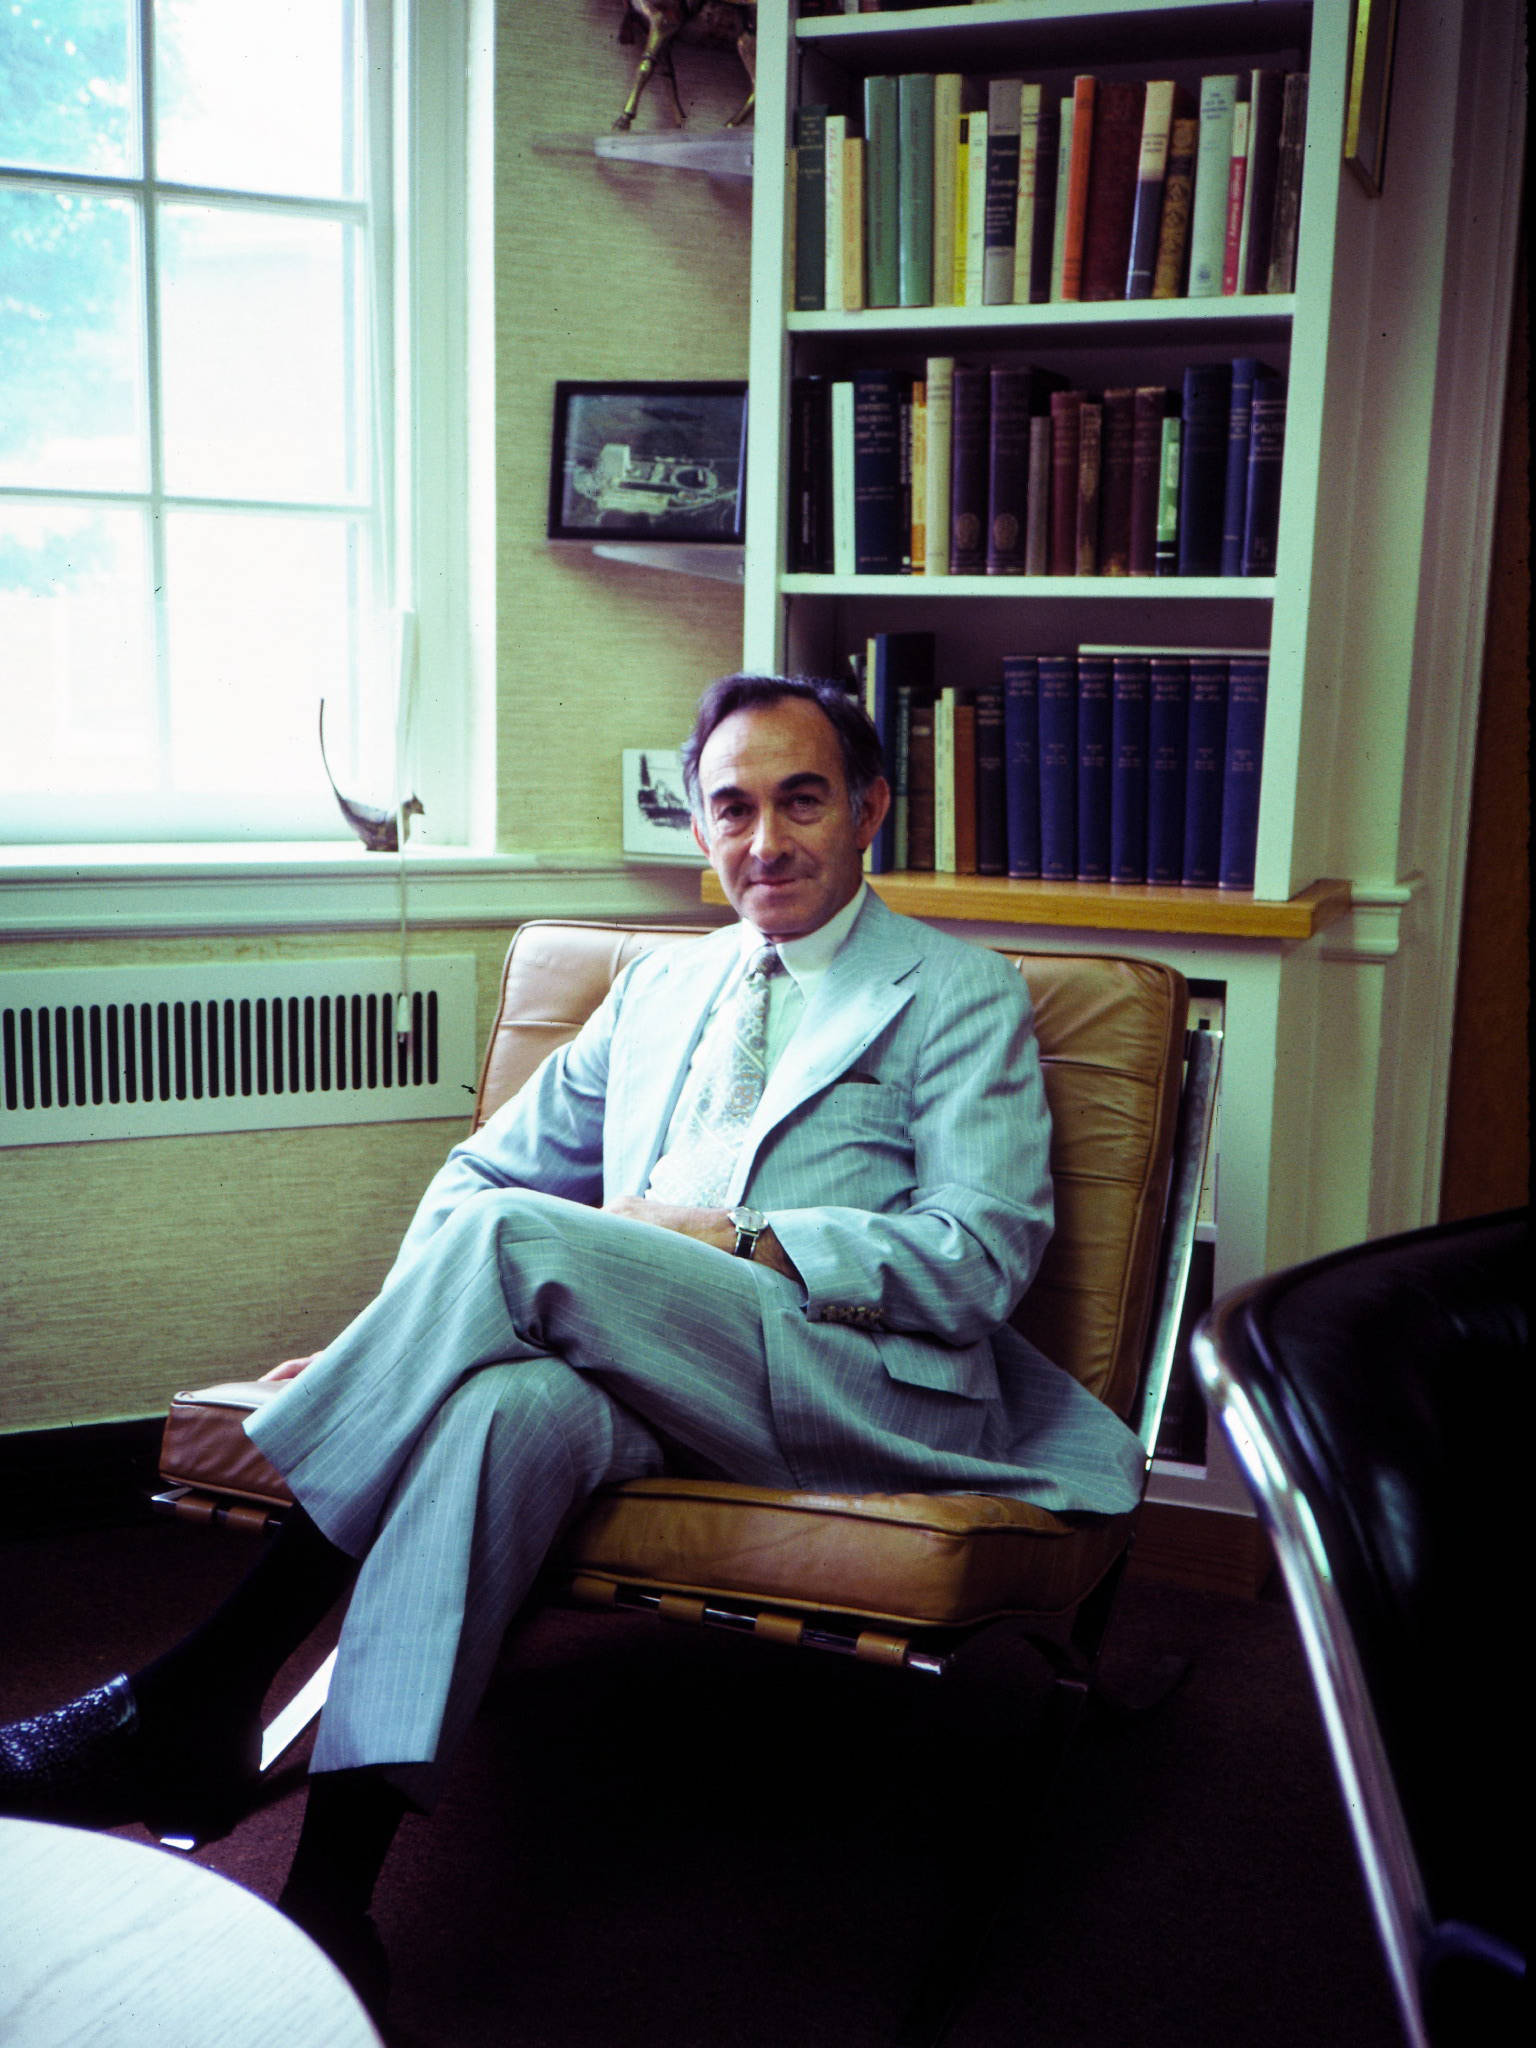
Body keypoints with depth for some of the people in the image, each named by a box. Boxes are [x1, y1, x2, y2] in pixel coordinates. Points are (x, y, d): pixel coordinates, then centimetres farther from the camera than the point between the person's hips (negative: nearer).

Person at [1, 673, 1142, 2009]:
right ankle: (330, 1889, -34)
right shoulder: (659, 986, 25)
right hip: (644, 1375, 4)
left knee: (512, 1237, -27)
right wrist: (392, 1336, 3)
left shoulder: (966, 998, 9)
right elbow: (489, 1164, 22)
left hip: (864, 1382, -4)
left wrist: (741, 1241, -12)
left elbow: (983, 1257, -3)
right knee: (512, 1398, -34)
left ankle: (201, 1691, -23)